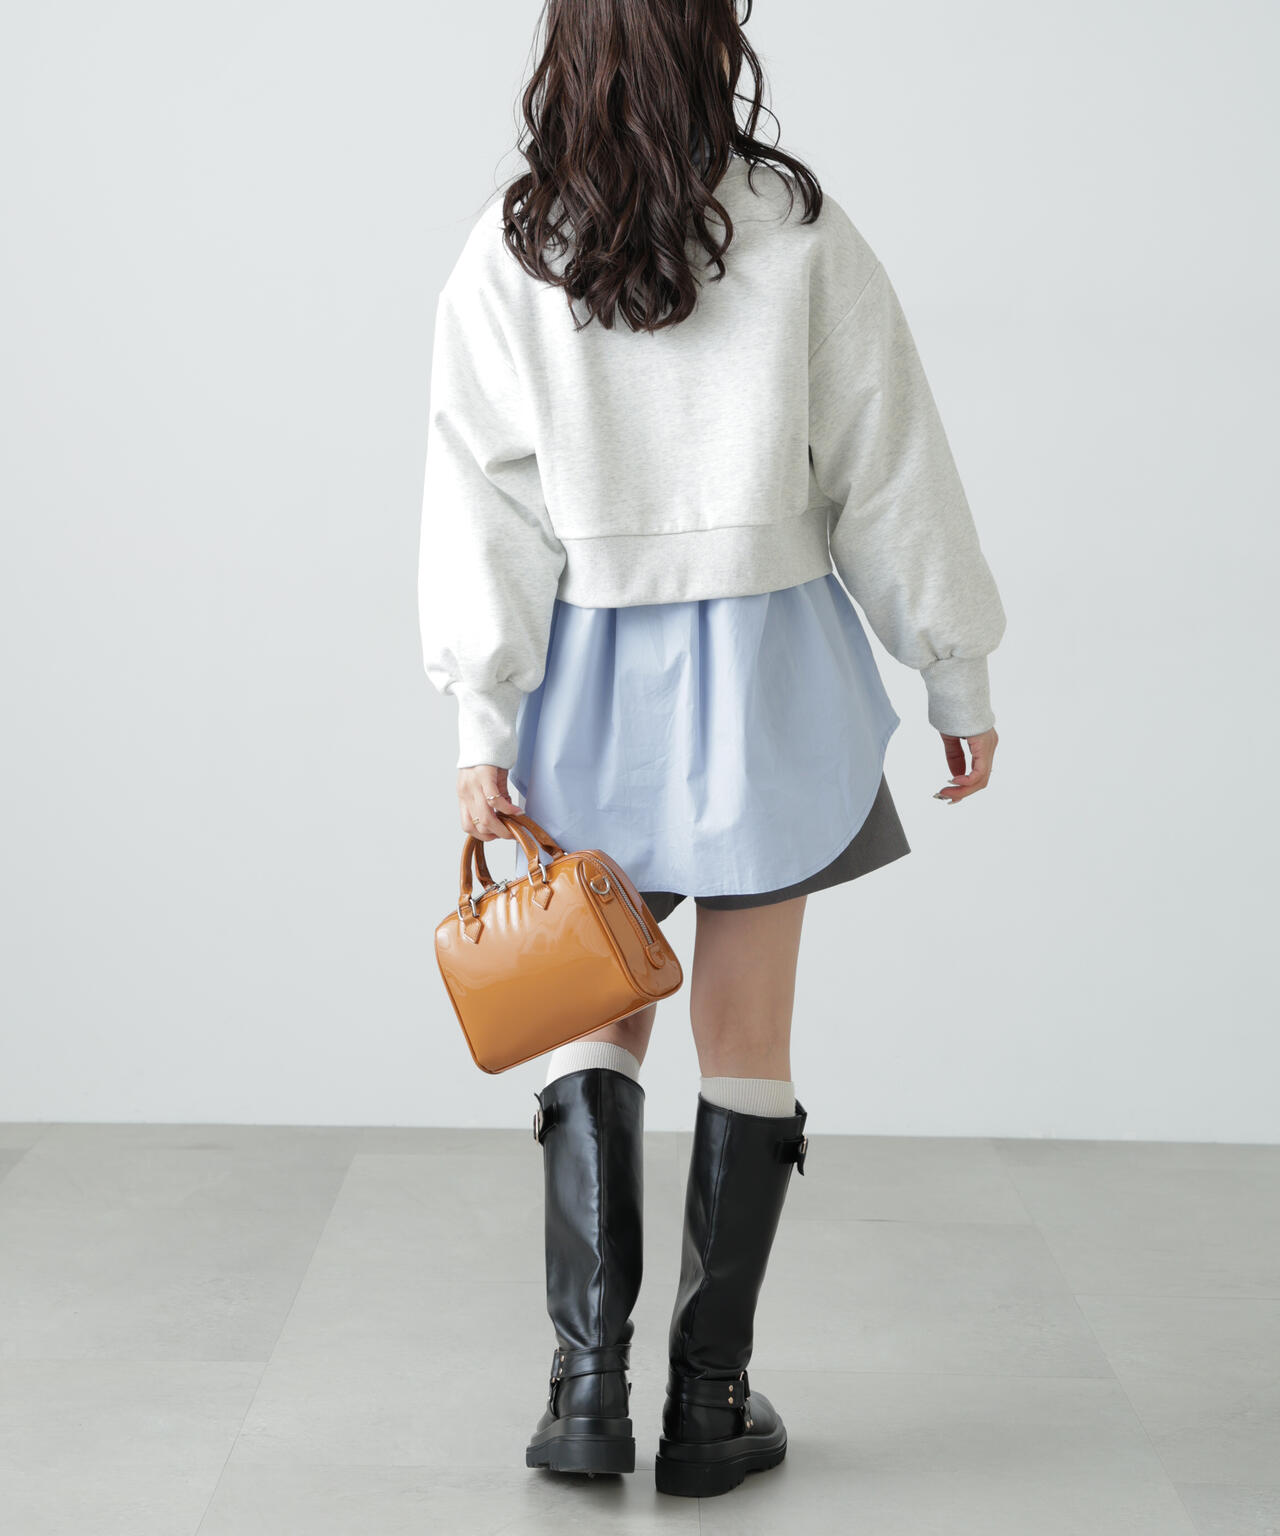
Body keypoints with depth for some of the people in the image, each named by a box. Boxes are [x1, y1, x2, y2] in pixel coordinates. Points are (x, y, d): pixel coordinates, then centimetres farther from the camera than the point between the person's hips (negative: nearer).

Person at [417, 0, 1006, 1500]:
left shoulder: (506, 254, -3)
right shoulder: (802, 233, -6)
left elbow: (485, 503, -4)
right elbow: (890, 470, -3)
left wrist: (483, 721, 0)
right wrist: (958, 676, 6)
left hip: (590, 666, 2)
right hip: (767, 661, -1)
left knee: (598, 1020, 15)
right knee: (746, 1039, 8)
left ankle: (587, 1383, 7)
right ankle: (710, 1405, 15)